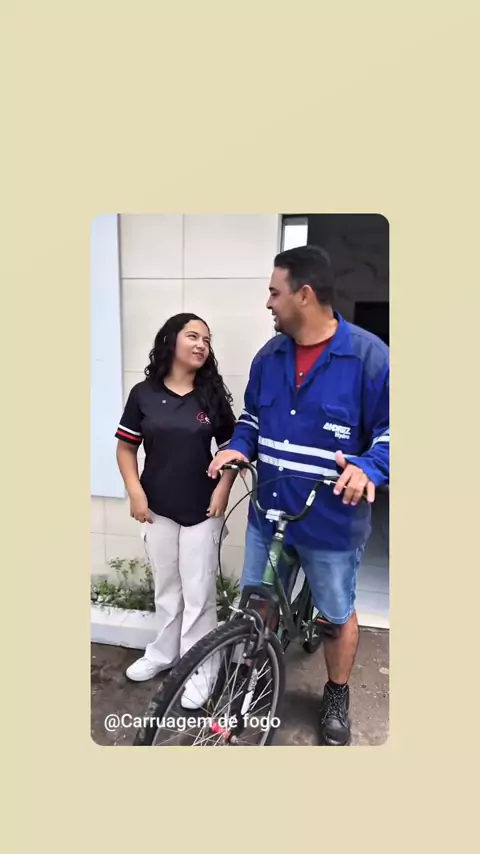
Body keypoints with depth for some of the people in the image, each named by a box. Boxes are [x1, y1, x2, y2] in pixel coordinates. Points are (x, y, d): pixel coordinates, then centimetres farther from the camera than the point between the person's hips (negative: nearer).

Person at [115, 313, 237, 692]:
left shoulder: (213, 396, -2)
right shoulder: (144, 393, -3)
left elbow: (231, 447, 4)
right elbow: (126, 448, 2)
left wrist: (223, 489, -8)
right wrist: (136, 492, -7)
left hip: (202, 509, -1)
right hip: (158, 508, 1)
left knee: (199, 592, 7)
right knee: (167, 588, 18)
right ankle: (163, 653, 39)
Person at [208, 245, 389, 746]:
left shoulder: (369, 356, -14)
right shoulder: (269, 356, 3)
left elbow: (391, 431, -10)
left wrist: (368, 468, -28)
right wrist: (239, 446, -5)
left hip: (333, 521, -4)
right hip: (268, 513, 5)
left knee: (337, 615, 18)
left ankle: (337, 697, 45)